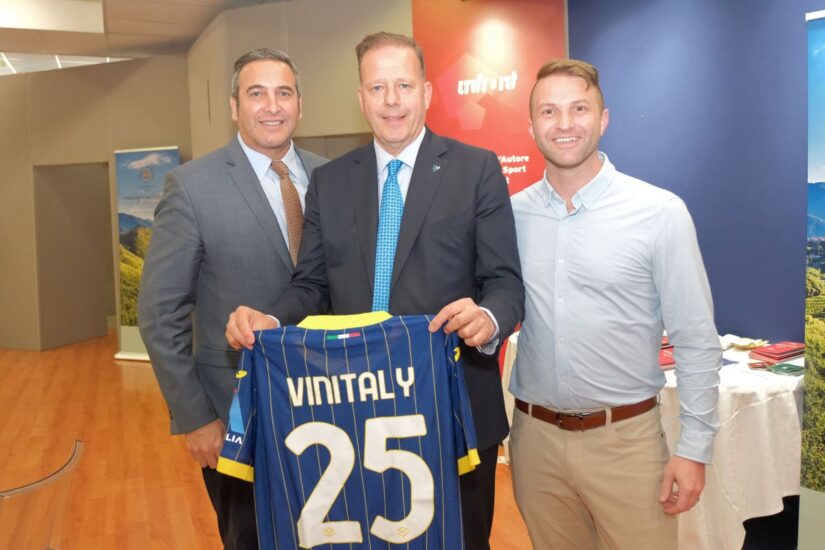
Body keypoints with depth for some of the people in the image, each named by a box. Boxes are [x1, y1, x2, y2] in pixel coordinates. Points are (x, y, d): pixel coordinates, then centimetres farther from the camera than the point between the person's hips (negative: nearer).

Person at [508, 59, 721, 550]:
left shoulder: (661, 212, -10)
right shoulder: (511, 214, -1)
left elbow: (696, 342, -6)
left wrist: (695, 449, -6)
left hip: (625, 436, -2)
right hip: (535, 436, 3)